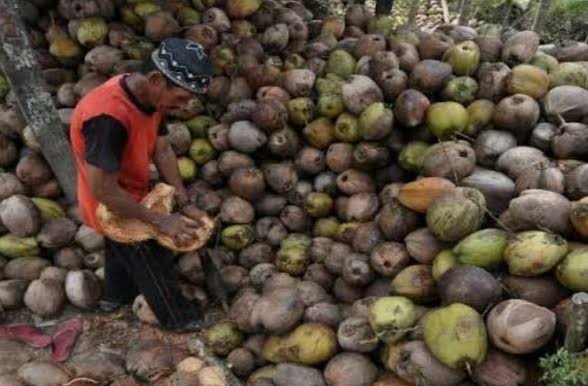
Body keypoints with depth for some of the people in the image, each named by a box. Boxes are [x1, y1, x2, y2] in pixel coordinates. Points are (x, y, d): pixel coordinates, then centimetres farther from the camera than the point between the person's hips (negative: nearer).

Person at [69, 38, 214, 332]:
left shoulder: (150, 96, -14)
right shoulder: (108, 117, -40)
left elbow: (162, 149, -3)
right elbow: (104, 190, -34)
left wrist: (184, 200, -8)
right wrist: (160, 221, -28)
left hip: (129, 197, 8)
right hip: (112, 208, -8)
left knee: (122, 251, 31)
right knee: (154, 264, 12)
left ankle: (115, 296, 58)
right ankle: (178, 317, 36)